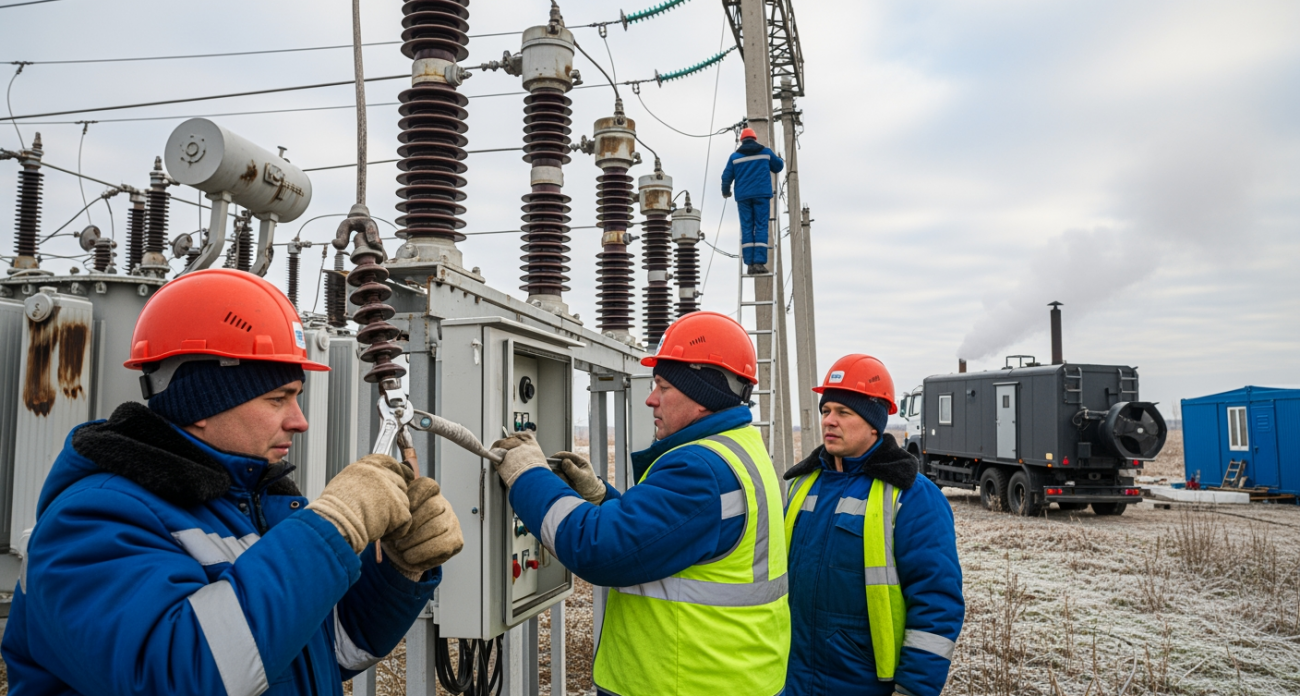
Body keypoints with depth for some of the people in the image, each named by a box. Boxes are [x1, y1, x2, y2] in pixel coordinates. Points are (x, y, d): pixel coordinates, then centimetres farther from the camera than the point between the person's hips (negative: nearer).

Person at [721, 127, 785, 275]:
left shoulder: (735, 156, 9)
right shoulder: (766, 152, 10)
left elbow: (727, 176, 8)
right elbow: (779, 166, 22)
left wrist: (725, 192, 26)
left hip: (743, 196, 1)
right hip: (762, 194, -1)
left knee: (746, 228, 1)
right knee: (761, 227, -4)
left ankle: (749, 264, -6)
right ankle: (759, 262, -15)